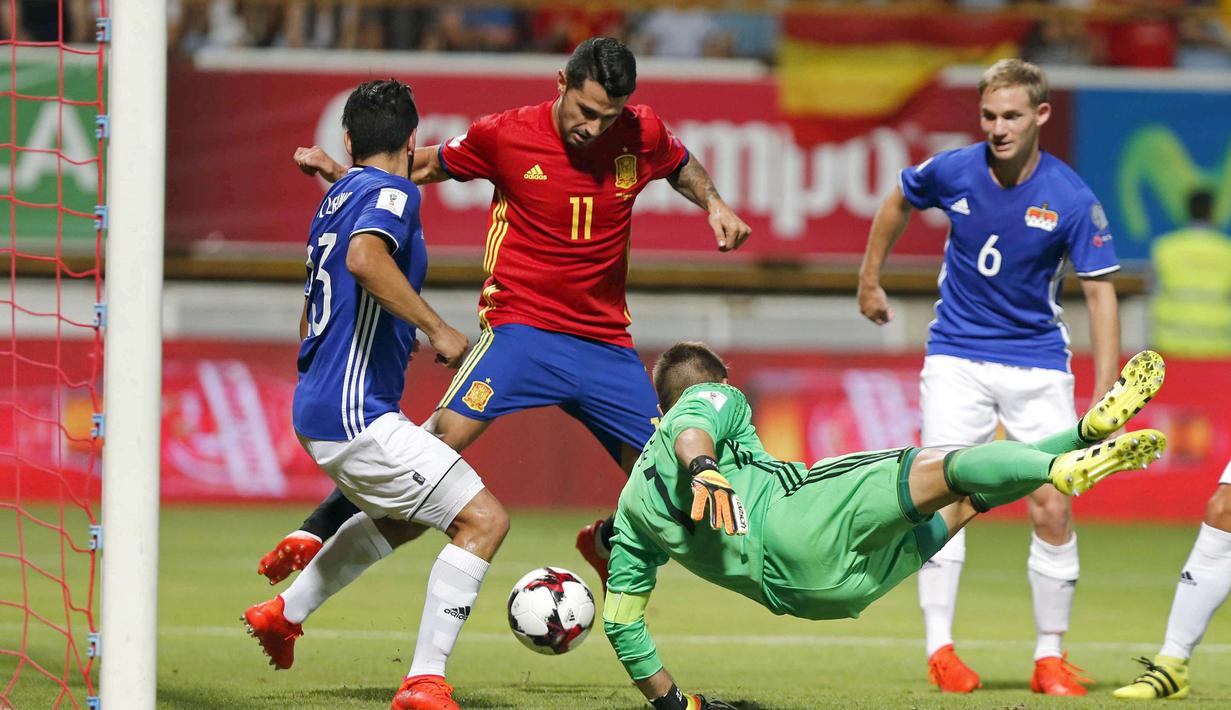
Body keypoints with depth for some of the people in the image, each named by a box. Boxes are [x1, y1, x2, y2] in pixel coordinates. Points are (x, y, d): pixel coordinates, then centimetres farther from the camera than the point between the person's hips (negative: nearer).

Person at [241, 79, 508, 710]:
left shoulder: (336, 197, 17)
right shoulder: (391, 192, -11)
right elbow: (364, 257, -34)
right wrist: (438, 329, -29)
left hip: (316, 404, 10)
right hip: (354, 414, -10)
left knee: (403, 514, 33)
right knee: (484, 519, -12)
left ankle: (284, 613, 40)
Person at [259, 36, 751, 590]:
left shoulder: (642, 135, -2)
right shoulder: (504, 135, -8)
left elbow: (683, 167, 22)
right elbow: (426, 167, 9)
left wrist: (714, 205, 2)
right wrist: (340, 172, -4)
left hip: (606, 342, 4)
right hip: (521, 326, -4)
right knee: (447, 431, -25)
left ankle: (605, 543, 35)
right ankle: (315, 533, -16)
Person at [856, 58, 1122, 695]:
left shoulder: (1071, 199, -14)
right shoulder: (951, 172, -9)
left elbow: (1100, 292, -10)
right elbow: (898, 201, 14)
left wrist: (1105, 395, -16)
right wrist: (870, 278, 19)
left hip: (1038, 365, -1)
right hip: (957, 356, 1)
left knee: (1052, 511, -5)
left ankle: (1050, 657, 7)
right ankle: (940, 649, -6)